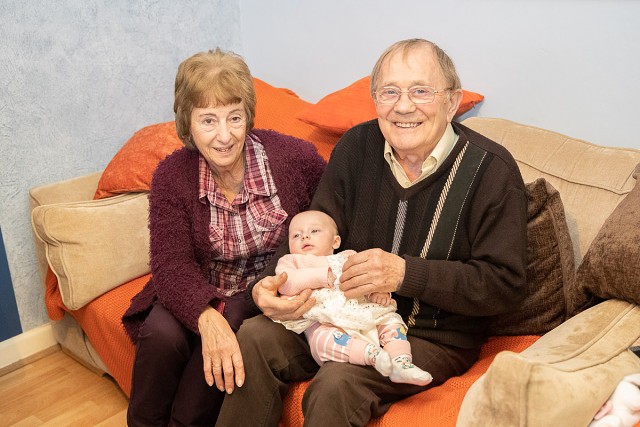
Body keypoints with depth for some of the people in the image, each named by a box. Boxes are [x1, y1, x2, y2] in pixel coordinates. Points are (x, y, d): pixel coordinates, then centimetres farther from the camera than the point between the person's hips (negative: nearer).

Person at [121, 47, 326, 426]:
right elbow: (170, 264, -18)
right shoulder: (171, 176, -9)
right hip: (199, 294, 2)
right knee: (161, 333, -27)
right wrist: (207, 318, -38)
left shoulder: (293, 156, -13)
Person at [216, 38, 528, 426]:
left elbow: (505, 284, -15)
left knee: (336, 384, -29)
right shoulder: (357, 147, 0)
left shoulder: (493, 169, -13)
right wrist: (270, 284, -18)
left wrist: (406, 273, -26)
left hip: (436, 336, -4)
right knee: (255, 338, -16)